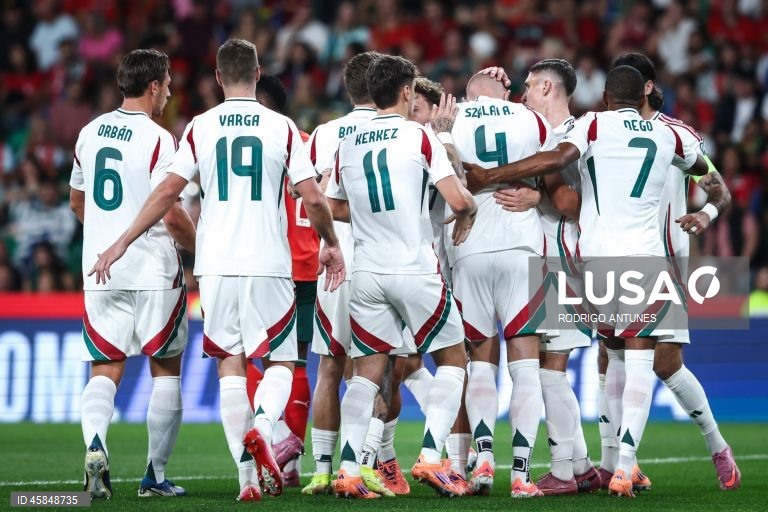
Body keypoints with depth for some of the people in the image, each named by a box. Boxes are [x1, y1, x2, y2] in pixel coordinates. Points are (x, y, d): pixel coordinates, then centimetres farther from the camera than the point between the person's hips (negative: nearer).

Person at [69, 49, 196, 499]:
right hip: (153, 271, -5)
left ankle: (95, 444, -22)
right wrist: (202, 247, 2)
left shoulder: (90, 133, 8)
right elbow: (173, 213, -16)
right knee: (166, 369, 9)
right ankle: (156, 475, 10)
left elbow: (77, 200, 20)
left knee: (106, 369, 6)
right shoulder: (157, 139, -12)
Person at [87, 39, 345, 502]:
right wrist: (332, 245, 15)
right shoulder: (282, 127, 1)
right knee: (280, 362, 9)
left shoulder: (201, 127, 3)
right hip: (268, 264, -1)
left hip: (216, 267, 1)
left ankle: (248, 477, -1)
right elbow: (313, 198, -3)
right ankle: (261, 427, -23)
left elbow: (169, 191, -1)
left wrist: (123, 242, 6)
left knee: (230, 363, 7)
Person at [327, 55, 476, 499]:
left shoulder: (348, 145, 9)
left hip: (367, 274, 4)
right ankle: (430, 458, -2)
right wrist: (466, 220, 9)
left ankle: (349, 471, -3)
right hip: (416, 270, -4)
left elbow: (335, 208, 20)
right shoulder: (420, 137, -6)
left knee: (367, 372, 9)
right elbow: (459, 200, -12)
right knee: (453, 359, 10)